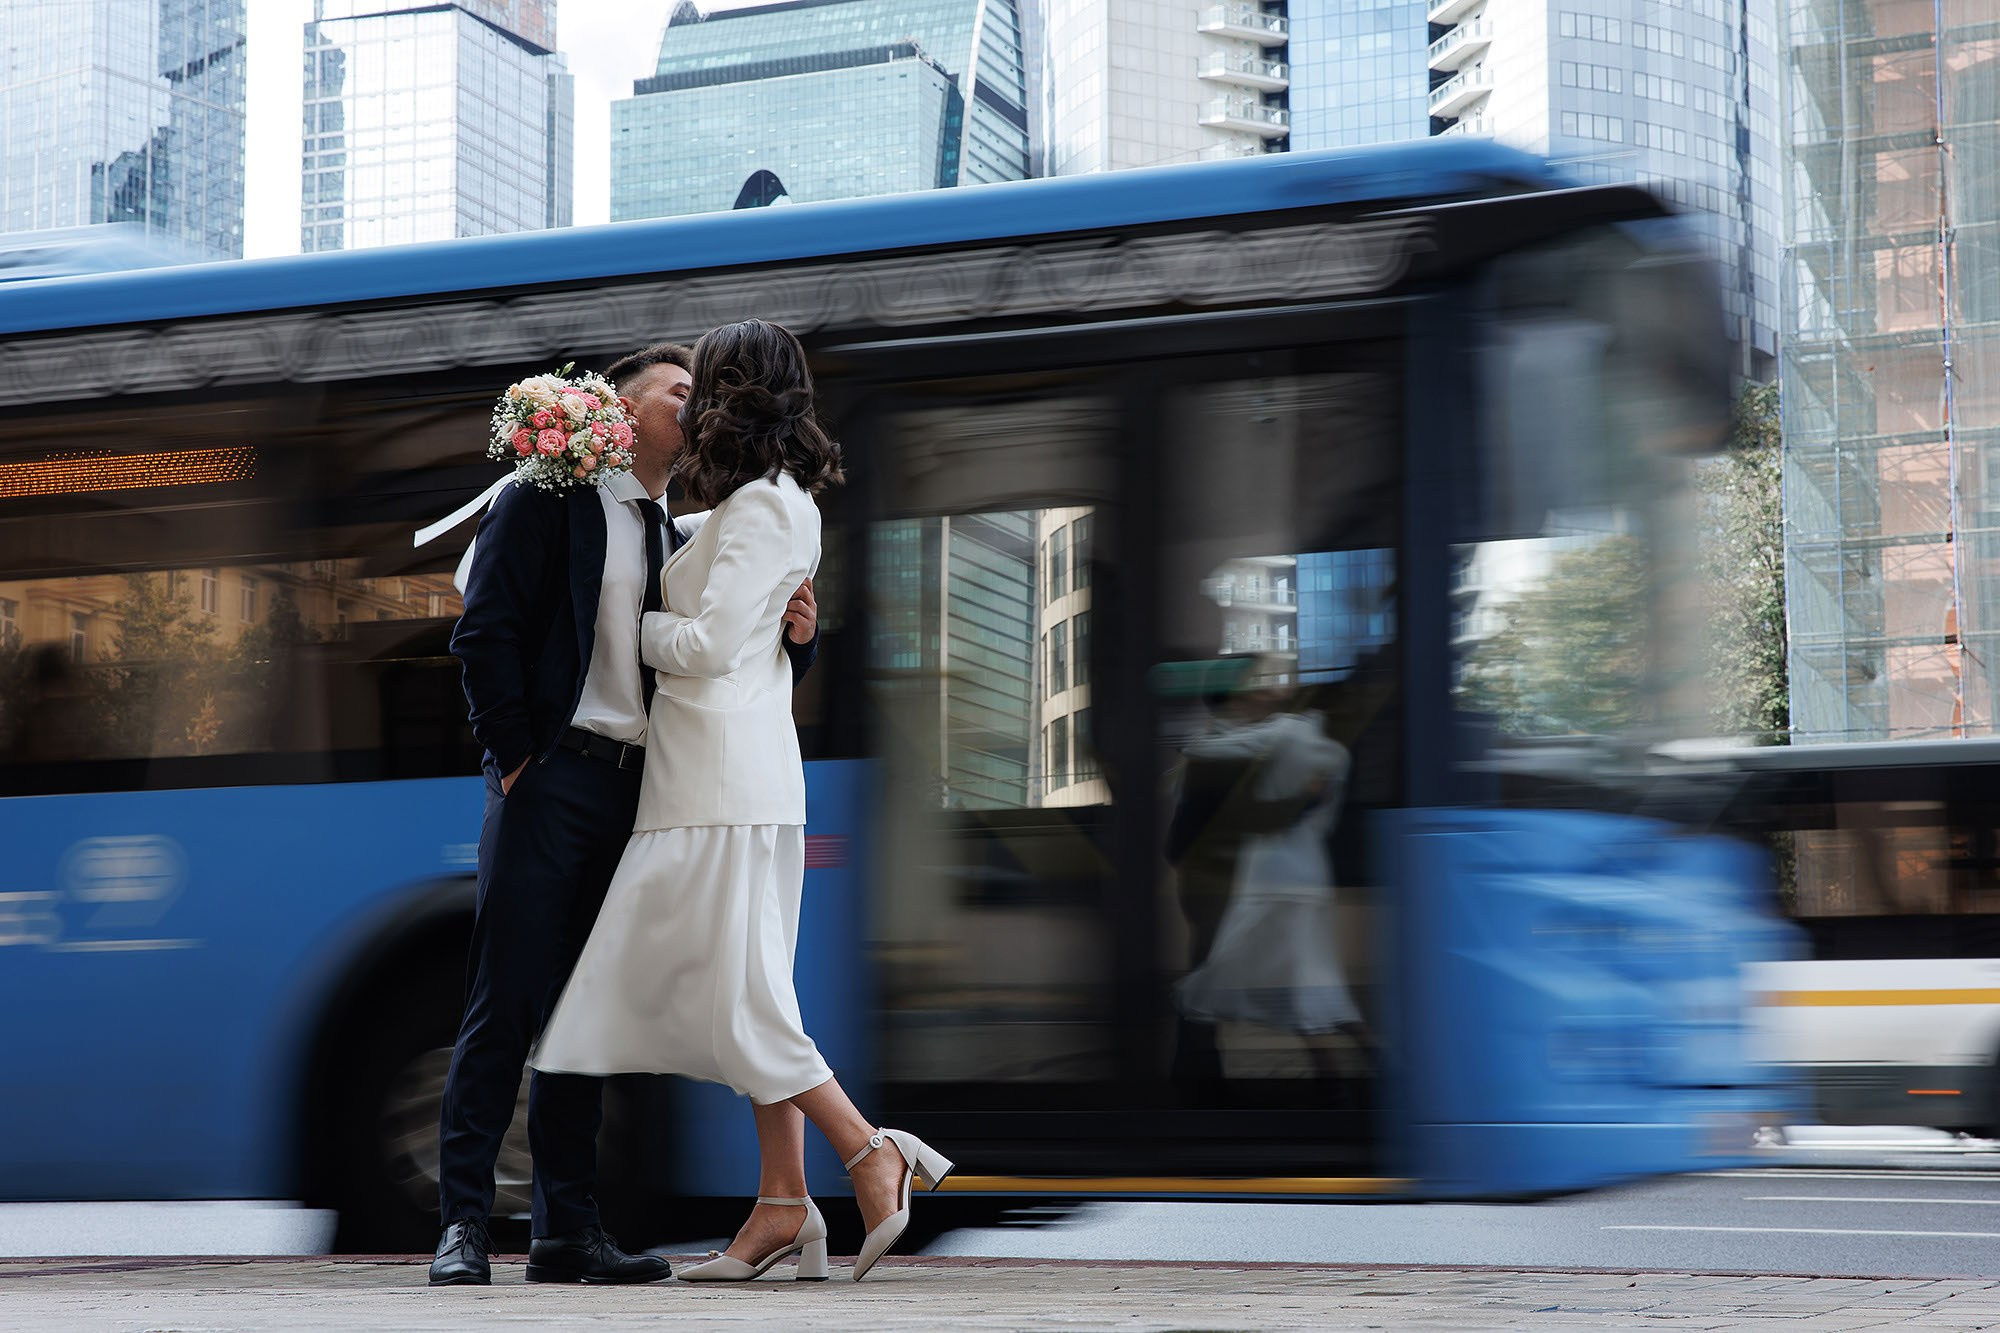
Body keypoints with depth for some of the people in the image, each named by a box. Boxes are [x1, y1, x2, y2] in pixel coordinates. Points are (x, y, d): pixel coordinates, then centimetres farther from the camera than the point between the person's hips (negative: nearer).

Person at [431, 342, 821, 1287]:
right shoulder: (550, 497, 2)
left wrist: (795, 634, 0)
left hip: (631, 795, 6)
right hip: (551, 778, -6)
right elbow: (484, 631, -7)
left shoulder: (682, 540, 21)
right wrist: (515, 755, -11)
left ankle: (567, 1229, 10)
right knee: (506, 1005, -8)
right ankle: (463, 1226, -6)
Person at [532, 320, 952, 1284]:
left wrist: (630, 627, 0)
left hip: (727, 779, -10)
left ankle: (874, 1157, -5)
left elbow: (711, 643, -16)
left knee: (733, 996, -7)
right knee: (745, 992, 8)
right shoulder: (781, 502, 17)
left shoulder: (760, 505, -11)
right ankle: (782, 1206, 9)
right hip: (731, 778, 10)